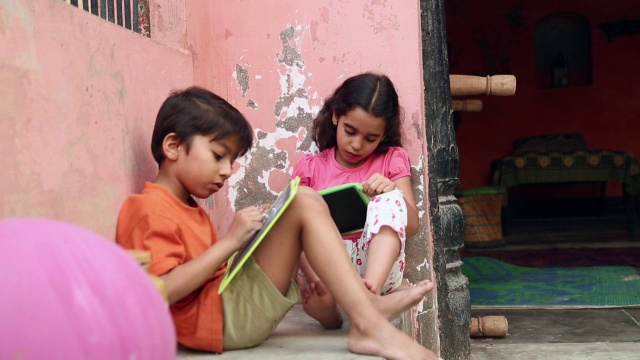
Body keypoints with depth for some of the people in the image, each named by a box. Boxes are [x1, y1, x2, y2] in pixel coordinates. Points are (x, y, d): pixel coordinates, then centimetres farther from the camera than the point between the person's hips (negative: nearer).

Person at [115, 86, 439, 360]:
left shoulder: (189, 209, 23)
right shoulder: (151, 209, -9)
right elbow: (159, 292, -23)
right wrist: (229, 241, -20)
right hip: (214, 319, -11)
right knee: (304, 204, -16)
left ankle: (365, 304, 5)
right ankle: (369, 327, -21)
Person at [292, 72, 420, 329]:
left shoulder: (392, 160, 12)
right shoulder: (311, 167, 10)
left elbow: (411, 227, 5)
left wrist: (393, 193, -16)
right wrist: (312, 276, -24)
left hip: (375, 264, 0)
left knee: (389, 200, -24)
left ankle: (372, 289, -47)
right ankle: (326, 302, -41)